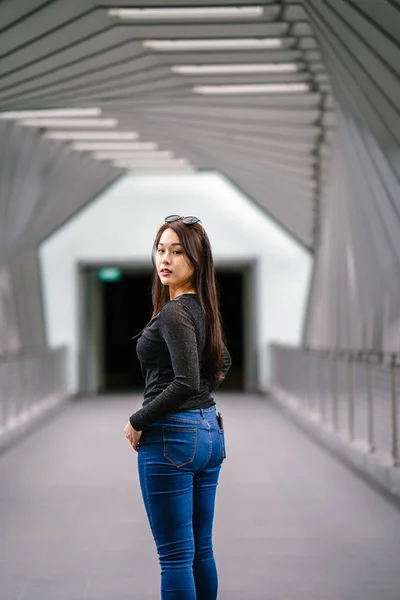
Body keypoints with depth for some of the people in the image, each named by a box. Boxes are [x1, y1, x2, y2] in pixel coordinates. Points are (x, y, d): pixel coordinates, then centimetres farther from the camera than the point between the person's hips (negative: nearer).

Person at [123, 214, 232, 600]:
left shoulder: (173, 313, -16)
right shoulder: (202, 308, 11)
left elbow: (186, 381, -25)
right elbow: (223, 364, 26)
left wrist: (138, 421, -15)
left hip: (172, 437, -9)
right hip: (209, 430, 9)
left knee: (175, 555, -3)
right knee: (201, 549, 15)